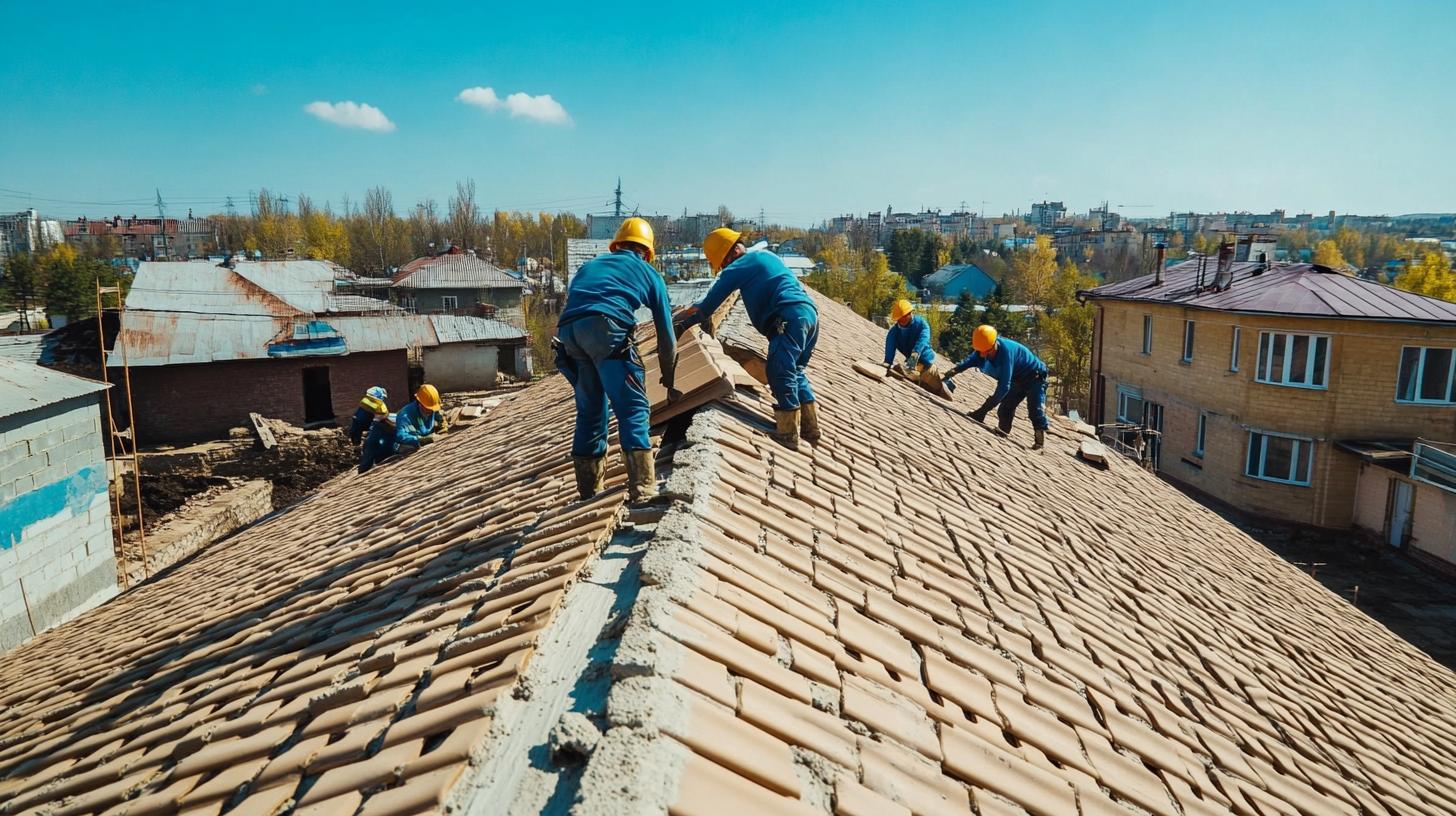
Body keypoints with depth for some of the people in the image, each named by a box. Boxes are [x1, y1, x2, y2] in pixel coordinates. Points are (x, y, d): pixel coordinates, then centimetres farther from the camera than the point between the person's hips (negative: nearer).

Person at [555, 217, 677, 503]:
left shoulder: (589, 266, 36)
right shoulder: (649, 273, 25)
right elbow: (666, 336, 27)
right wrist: (669, 380, 38)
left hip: (567, 332, 5)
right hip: (607, 328, -5)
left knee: (590, 411, 17)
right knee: (633, 407, 0)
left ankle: (589, 491, 22)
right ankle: (642, 489, -11)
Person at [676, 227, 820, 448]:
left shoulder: (738, 267, 2)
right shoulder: (766, 255, 29)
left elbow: (711, 302, 6)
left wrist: (684, 323, 18)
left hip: (789, 318, -9)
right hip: (810, 313, 9)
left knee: (781, 373, -8)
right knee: (795, 372, 18)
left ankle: (788, 432, -9)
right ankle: (810, 427, 17)